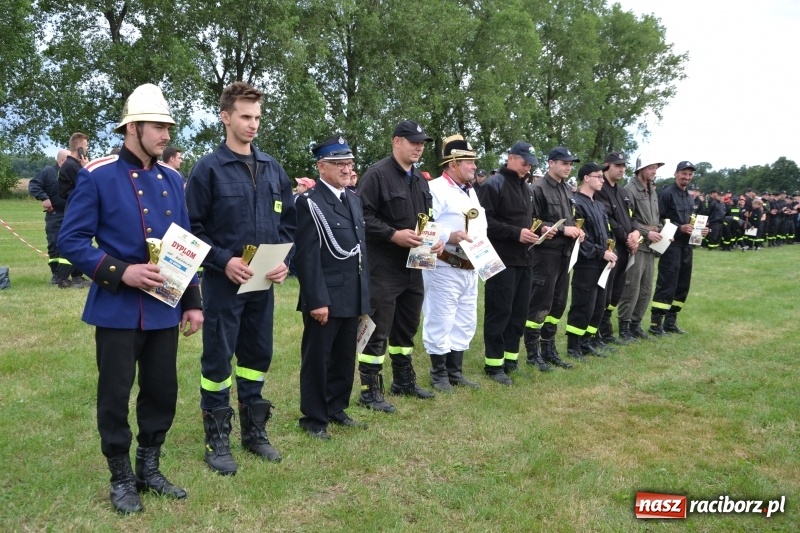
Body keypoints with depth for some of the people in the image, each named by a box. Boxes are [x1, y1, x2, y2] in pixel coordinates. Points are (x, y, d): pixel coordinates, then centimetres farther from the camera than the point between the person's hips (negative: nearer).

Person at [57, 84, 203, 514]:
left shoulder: (172, 179, 8)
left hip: (164, 309, 5)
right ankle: (121, 478, 24)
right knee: (115, 396, 6)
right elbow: (71, 241, -10)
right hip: (117, 310, -5)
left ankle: (149, 469, 30)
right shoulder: (96, 176, -8)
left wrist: (192, 301, 8)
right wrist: (121, 272, -22)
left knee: (163, 392, 12)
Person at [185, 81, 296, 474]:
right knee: (218, 358, 4)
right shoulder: (208, 169, -6)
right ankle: (217, 439, 18)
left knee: (257, 354, 13)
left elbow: (287, 221, 13)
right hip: (223, 282, -5)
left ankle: (254, 430, 28)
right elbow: (193, 228, -7)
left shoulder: (273, 169, 8)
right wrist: (224, 261, -18)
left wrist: (285, 260, -2)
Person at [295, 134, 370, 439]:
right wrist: (317, 300, -20)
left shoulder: (354, 200, 13)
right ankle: (314, 418, 18)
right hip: (325, 299, -7)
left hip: (352, 299, 7)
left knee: (345, 358, 16)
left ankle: (336, 409, 31)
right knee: (317, 359, 6)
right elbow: (306, 257, -16)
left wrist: (364, 295, 14)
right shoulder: (310, 203, -10)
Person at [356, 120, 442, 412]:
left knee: (406, 326, 18)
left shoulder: (419, 179, 16)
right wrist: (393, 235, -24)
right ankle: (370, 390, 6)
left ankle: (404, 381, 32)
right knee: (378, 330, -4)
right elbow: (363, 216, -17)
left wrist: (436, 239, 4)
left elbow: (427, 218, 23)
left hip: (413, 265, 9)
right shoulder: (377, 174, -11)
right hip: (383, 267, -9)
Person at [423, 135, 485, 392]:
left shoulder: (470, 191, 18)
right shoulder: (436, 188, -11)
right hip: (444, 268, -9)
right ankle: (439, 375, 12)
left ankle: (455, 371, 25)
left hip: (470, 268, 9)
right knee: (440, 322, -1)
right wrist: (450, 236, -30)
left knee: (465, 323, 14)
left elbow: (480, 225, 22)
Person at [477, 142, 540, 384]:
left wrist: (536, 230, 7)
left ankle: (510, 359, 20)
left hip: (523, 259, 8)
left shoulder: (525, 187, 18)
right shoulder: (494, 184, -7)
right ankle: (494, 364, 4)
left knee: (518, 312, 10)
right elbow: (485, 221, -16)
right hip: (502, 260, -8)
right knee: (499, 312, -4)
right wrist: (516, 233, -20)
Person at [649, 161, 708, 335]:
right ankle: (656, 322, -3)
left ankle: (670, 321, 20)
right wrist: (680, 228, -21)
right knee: (666, 284, -9)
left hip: (686, 246, 9)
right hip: (671, 245, -9)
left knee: (683, 285, 11)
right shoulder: (666, 194, -8)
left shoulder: (689, 198, 18)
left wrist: (700, 230, 7)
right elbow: (659, 220, -15)